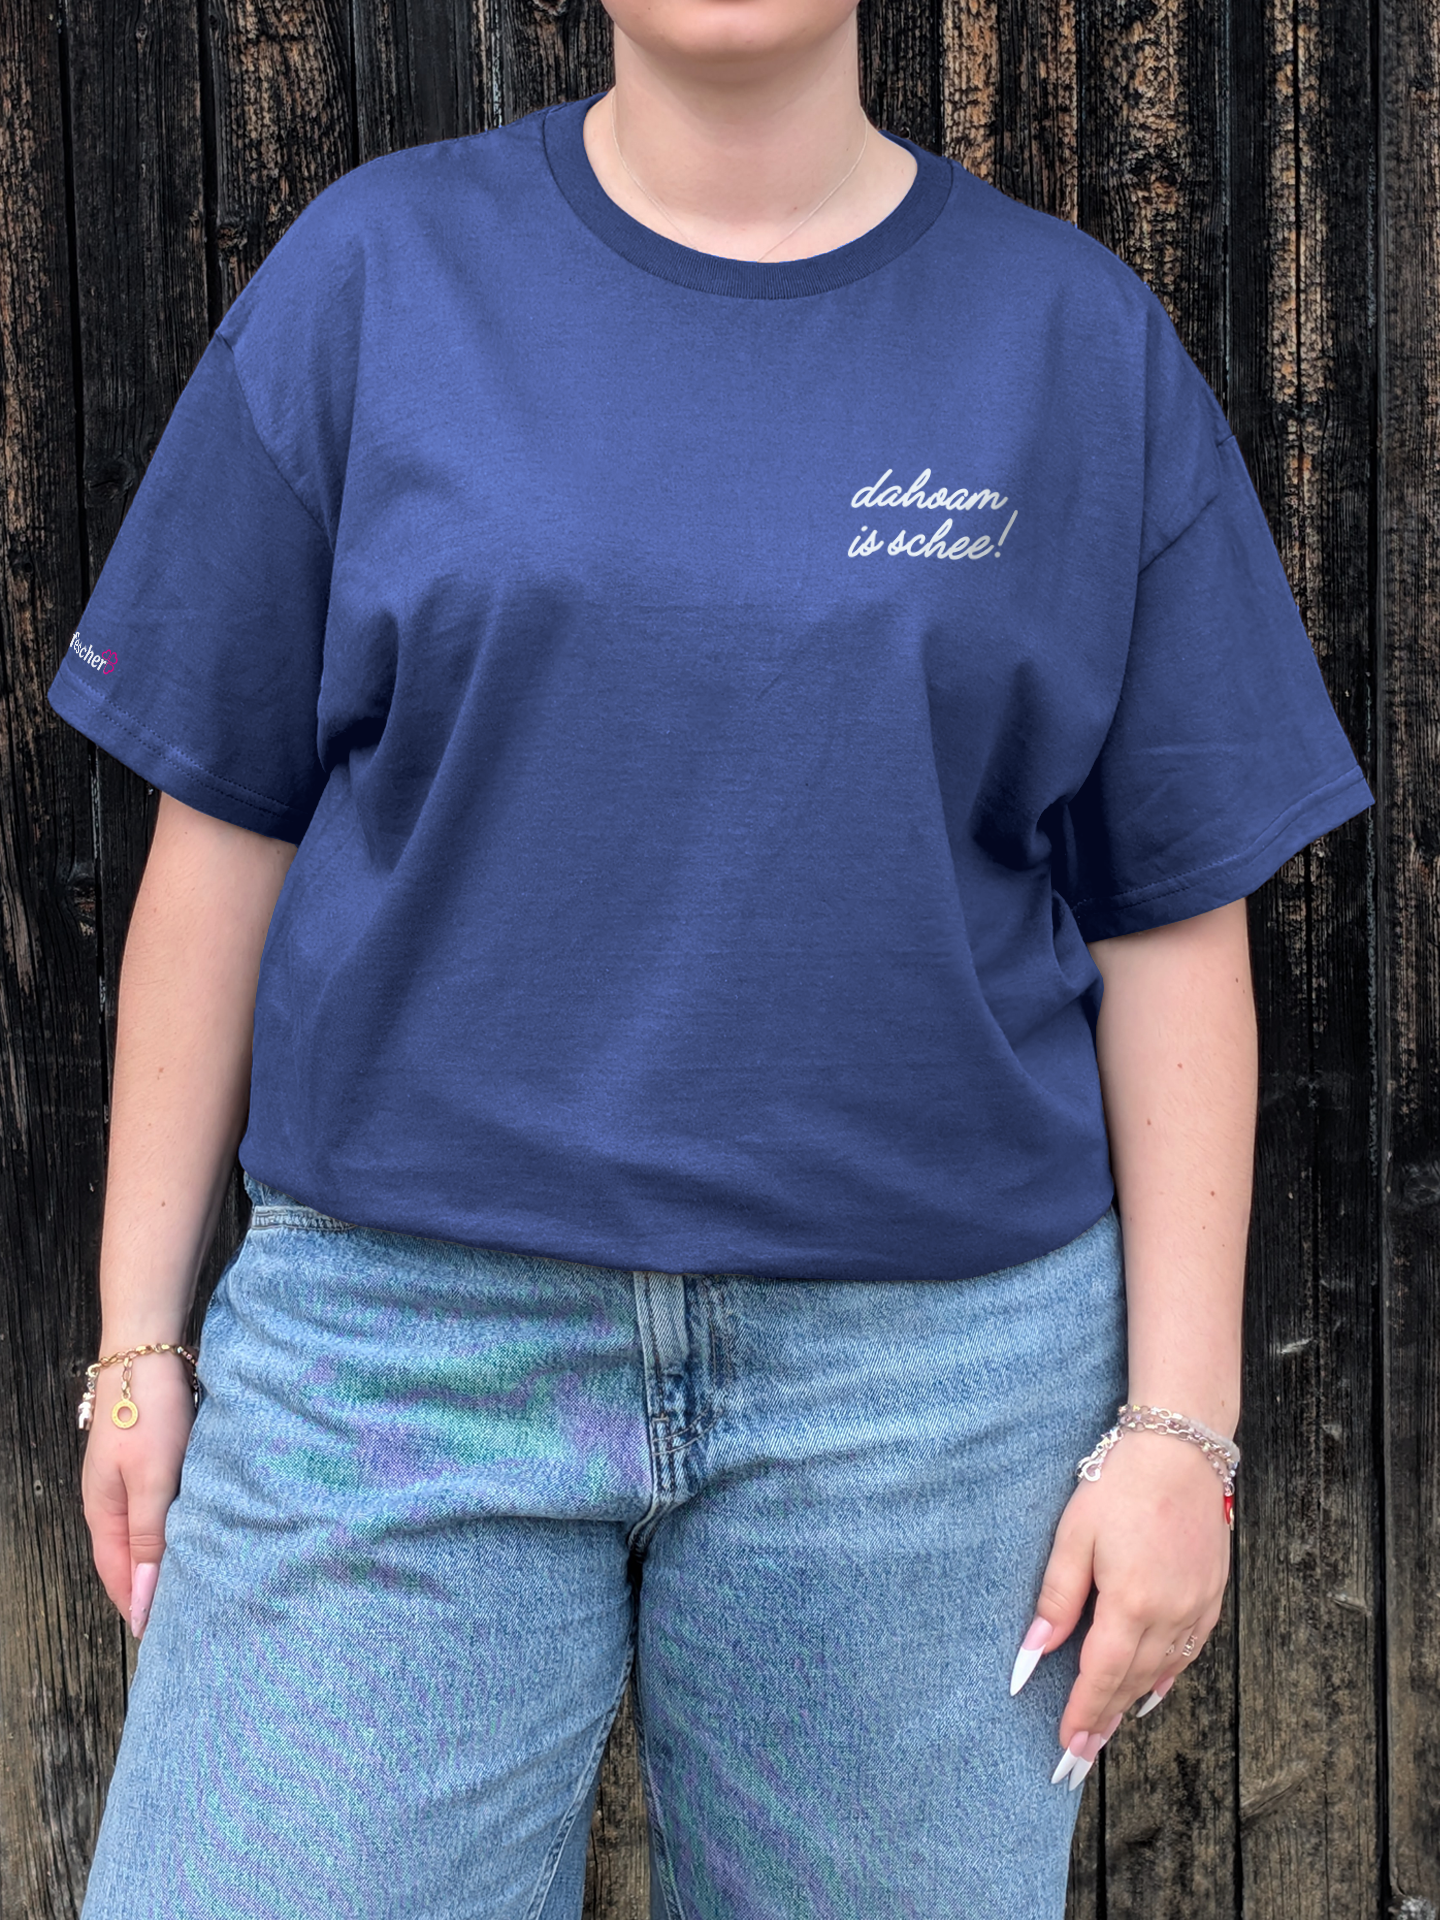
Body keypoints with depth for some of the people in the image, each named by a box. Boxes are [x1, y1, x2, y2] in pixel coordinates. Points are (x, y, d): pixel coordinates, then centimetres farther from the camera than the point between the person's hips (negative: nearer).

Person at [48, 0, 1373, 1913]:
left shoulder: (1078, 338, 4)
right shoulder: (376, 272, 3)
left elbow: (1174, 929, 3)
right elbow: (222, 834, 4)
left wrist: (1179, 1427, -1)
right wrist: (141, 1337, 4)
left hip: (926, 1374, 1)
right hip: (406, 1325, 0)